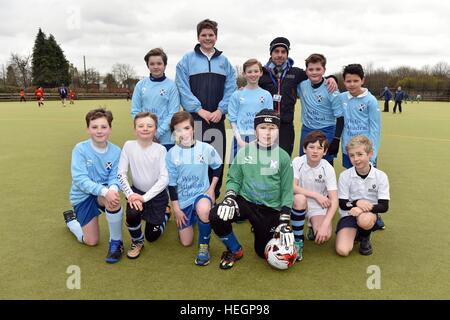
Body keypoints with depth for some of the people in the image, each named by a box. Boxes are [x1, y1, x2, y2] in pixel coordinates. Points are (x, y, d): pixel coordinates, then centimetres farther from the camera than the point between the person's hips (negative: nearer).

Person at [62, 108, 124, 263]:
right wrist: (104, 191, -39)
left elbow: (115, 177, -12)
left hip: (104, 191, 1)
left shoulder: (116, 151, -11)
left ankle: (116, 242, -15)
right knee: (92, 242, 2)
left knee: (113, 197, -37)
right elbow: (80, 179, -25)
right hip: (83, 196, -1)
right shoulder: (80, 149, -18)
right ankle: (71, 219, 35)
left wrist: (113, 188, -37)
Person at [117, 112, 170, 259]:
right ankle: (137, 242, 3)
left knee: (152, 236, 4)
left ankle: (164, 215, 38)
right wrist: (130, 194, -23)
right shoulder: (129, 146, -11)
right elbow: (121, 173, -10)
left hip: (157, 194, -1)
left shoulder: (160, 150, -16)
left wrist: (145, 197, -26)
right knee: (132, 215, -31)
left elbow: (164, 179, -20)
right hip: (137, 191, 1)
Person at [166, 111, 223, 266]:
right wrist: (176, 208, -5)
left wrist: (212, 188, -2)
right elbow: (171, 183, -4)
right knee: (186, 242, 5)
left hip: (202, 193, -2)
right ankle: (192, 218, 39)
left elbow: (218, 166, 7)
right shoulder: (171, 154, -10)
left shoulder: (206, 148, -11)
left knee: (203, 210, -39)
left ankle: (204, 245, -11)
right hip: (183, 199, 2)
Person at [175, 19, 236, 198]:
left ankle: (213, 196, 19)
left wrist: (220, 110, -6)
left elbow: (230, 89, 7)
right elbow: (182, 88, -4)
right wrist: (199, 109, -12)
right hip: (194, 118, -3)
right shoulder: (187, 60, 5)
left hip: (217, 119, 3)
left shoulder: (224, 62, 14)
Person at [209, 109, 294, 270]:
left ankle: (261, 230, 42)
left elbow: (287, 191, -3)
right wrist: (229, 198, -17)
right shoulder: (244, 151, -4)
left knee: (262, 251, 6)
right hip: (245, 200, 1)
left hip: (270, 209, 0)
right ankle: (235, 250, 4)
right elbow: (234, 179, 3)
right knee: (216, 216, -26)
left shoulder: (283, 157, -6)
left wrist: (284, 222, -8)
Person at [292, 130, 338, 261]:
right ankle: (297, 240, -15)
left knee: (324, 236, -24)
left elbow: (334, 200, -18)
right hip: (301, 203, 0)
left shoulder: (328, 169, -15)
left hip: (319, 206, 0)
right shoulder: (297, 162, -15)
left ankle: (313, 228, 16)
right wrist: (316, 195, -26)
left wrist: (325, 225, -29)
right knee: (300, 198, -36)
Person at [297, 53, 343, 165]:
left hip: (326, 132, -4)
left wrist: (336, 140, -15)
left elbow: (340, 117, -12)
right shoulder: (302, 85, -4)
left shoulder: (331, 90, -15)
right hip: (307, 131, 5)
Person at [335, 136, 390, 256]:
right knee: (342, 250, -21)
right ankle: (356, 232, 15)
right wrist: (357, 203, -25)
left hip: (370, 214, 0)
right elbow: (342, 204, -6)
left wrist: (367, 207, -27)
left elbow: (384, 206, -10)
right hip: (349, 214, 1)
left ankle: (365, 237, -1)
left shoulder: (381, 176, -7)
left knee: (364, 220, -39)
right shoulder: (345, 175, -7)